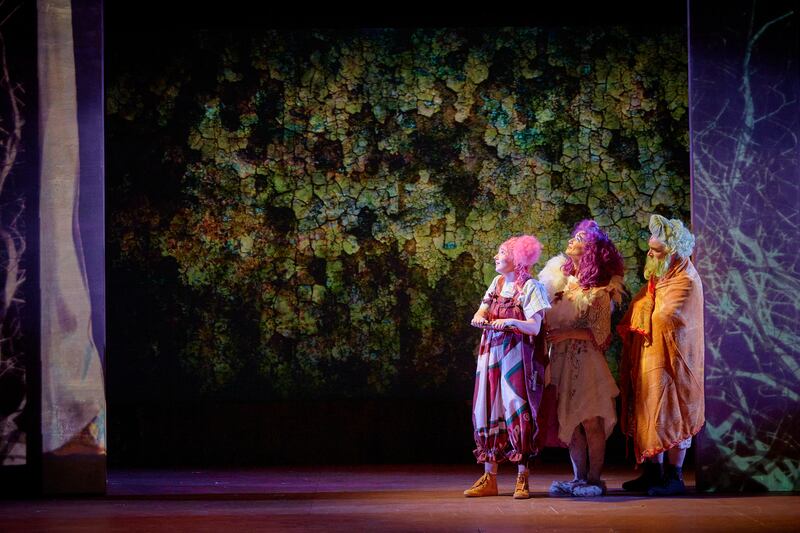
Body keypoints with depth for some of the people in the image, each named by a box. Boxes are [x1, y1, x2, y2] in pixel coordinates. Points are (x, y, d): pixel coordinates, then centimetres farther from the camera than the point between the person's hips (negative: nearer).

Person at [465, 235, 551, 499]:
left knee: (516, 410, -9)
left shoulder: (529, 287, -4)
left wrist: (511, 322, -27)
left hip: (515, 355, -6)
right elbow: (481, 313, 12)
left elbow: (534, 327, -11)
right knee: (487, 411, 3)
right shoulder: (497, 282, 14)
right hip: (490, 353, 6)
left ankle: (522, 479, -5)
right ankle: (489, 478, 8)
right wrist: (479, 318, -11)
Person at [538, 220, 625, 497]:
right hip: (561, 358, 6)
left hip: (585, 358, -6)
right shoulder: (560, 274, 10)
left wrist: (564, 334, -14)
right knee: (570, 422, 6)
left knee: (590, 421, -3)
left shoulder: (598, 290, -8)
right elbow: (548, 313, 22)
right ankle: (579, 478, 11)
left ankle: (594, 479, 3)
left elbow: (598, 333, -11)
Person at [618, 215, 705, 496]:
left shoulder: (686, 281, -15)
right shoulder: (659, 275, 13)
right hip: (649, 359, 9)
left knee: (670, 417, -3)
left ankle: (674, 477, 3)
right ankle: (653, 473, 16)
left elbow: (663, 319, -20)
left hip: (670, 361, -9)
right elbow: (637, 313, 15)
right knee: (650, 415, 10)